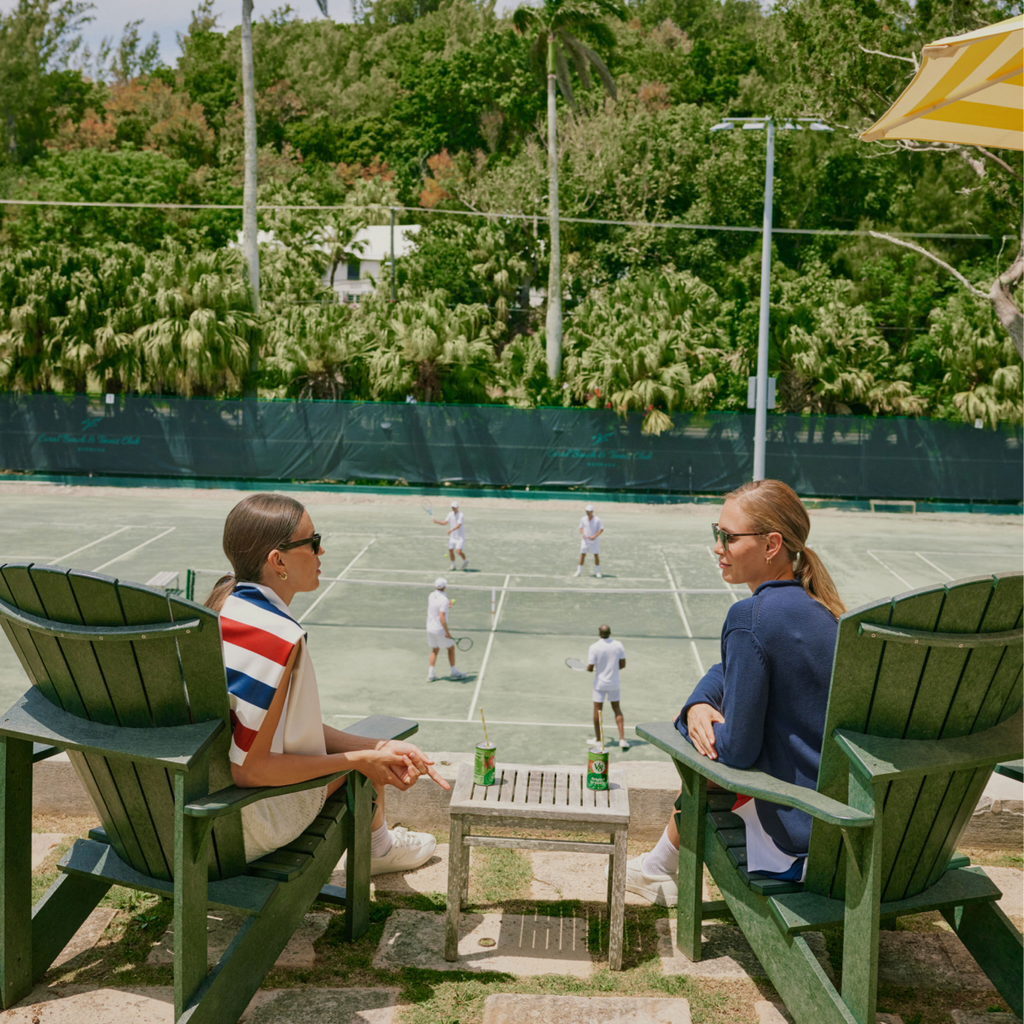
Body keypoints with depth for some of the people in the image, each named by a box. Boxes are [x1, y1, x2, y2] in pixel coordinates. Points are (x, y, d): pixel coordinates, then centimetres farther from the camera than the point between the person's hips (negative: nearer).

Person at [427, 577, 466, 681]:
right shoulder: (444, 600, -23)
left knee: (435, 650, 19)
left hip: (430, 628, 7)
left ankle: (430, 674, 13)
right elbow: (442, 617, -28)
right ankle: (454, 672, 21)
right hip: (440, 629, -7)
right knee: (451, 648, 13)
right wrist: (447, 632, -23)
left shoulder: (431, 596, 0)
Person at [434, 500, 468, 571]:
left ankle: (465, 560, 12)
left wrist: (451, 530, -43)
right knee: (450, 550, 5)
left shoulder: (461, 515, -17)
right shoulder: (450, 514, 3)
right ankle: (453, 565, 23)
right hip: (452, 536, 6)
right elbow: (444, 523, 2)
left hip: (460, 537, -6)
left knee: (459, 551, -17)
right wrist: (436, 521, -15)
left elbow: (458, 525, -28)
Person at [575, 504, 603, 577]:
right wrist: (583, 534, -10)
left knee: (596, 555, 2)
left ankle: (597, 572, 13)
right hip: (585, 540, 2)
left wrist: (594, 536, -16)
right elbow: (581, 527, 11)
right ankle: (579, 571, 7)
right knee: (582, 555, 0)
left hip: (594, 540, -2)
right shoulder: (583, 519, 0)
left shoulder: (597, 520, -9)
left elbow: (601, 529, -4)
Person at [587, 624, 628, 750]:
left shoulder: (594, 647, -17)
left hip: (600, 683, -3)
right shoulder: (618, 645, -8)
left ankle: (598, 739, 19)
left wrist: (588, 668, 8)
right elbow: (623, 664, -3)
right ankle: (622, 738, 9)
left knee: (597, 710, 9)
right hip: (614, 683, 3)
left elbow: (590, 668, -16)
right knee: (616, 709, 15)